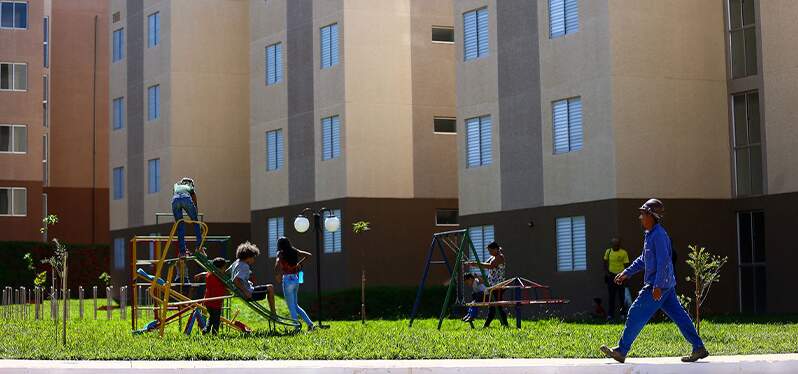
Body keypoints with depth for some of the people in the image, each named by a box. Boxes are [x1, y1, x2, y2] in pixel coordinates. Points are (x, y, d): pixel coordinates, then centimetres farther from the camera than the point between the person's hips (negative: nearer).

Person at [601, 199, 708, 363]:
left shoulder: (659, 234, -16)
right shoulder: (650, 234, 16)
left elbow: (663, 261, -23)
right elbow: (643, 259, 27)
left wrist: (657, 286, -26)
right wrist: (627, 272, 24)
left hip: (659, 285, -10)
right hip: (666, 285, 10)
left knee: (636, 314, -6)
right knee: (678, 315, 9)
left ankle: (621, 351, 0)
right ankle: (699, 348, 10)